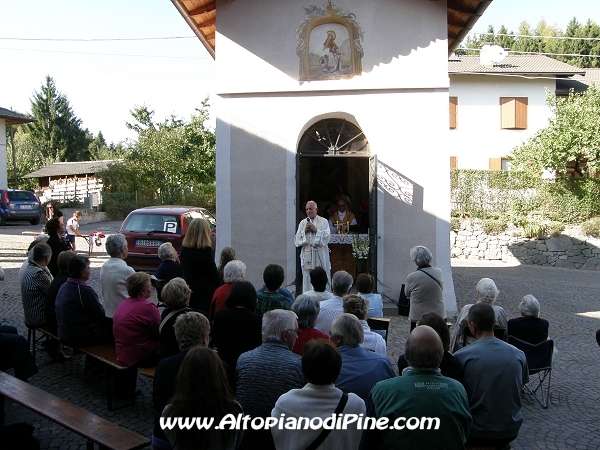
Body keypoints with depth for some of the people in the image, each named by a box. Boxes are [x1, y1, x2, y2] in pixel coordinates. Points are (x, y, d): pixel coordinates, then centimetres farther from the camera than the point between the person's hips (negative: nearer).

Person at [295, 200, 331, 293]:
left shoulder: (323, 222, 3)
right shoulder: (303, 223, 11)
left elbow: (326, 238, -6)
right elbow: (297, 240, 6)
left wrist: (316, 230, -11)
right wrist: (304, 231, -6)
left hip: (320, 257, -2)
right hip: (307, 257, 2)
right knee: (307, 280, 4)